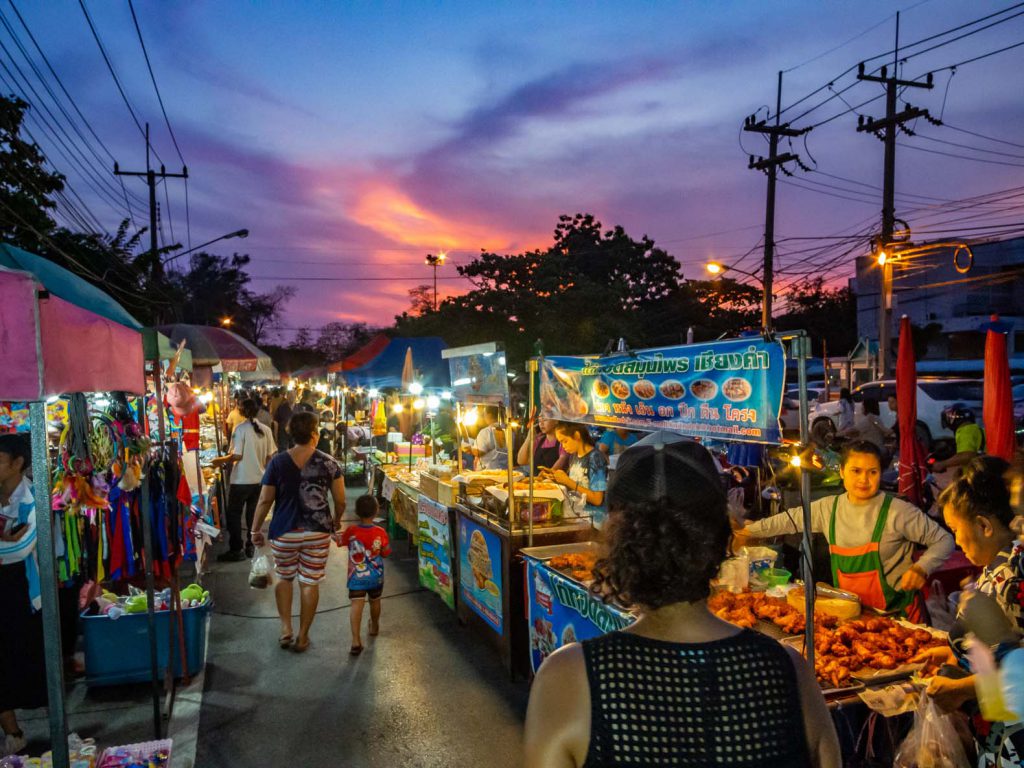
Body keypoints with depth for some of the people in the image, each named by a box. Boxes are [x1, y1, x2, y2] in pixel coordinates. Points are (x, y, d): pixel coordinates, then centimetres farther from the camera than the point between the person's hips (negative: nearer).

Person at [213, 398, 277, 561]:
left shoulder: (240, 429, -12)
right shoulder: (265, 430, 1)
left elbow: (236, 456, -16)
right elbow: (270, 456, 4)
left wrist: (220, 460, 0)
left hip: (241, 480, -5)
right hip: (259, 479, 5)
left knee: (234, 514, 6)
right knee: (253, 513, 16)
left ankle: (236, 550, 8)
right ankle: (251, 546, 21)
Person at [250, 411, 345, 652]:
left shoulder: (277, 462, -7)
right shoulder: (328, 463, -7)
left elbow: (265, 500, -4)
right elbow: (340, 500, -3)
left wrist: (256, 529, 8)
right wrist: (337, 520, 16)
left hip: (284, 532, 1)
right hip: (317, 532, 0)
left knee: (284, 578, 22)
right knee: (310, 583, 10)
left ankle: (286, 630, 19)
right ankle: (302, 637, 18)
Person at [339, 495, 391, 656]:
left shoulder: (351, 531, -14)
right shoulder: (380, 533, -14)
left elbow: (341, 542, 6)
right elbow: (385, 553, -2)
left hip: (356, 576, -2)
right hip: (376, 576, 2)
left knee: (357, 605, -6)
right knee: (375, 601, 23)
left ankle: (356, 640, -18)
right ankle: (374, 627, 47)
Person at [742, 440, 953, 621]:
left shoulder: (897, 511, -13)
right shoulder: (828, 508, -1)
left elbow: (944, 539, -4)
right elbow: (791, 520, 12)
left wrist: (921, 568, -21)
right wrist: (749, 530, 15)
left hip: (898, 613, -3)